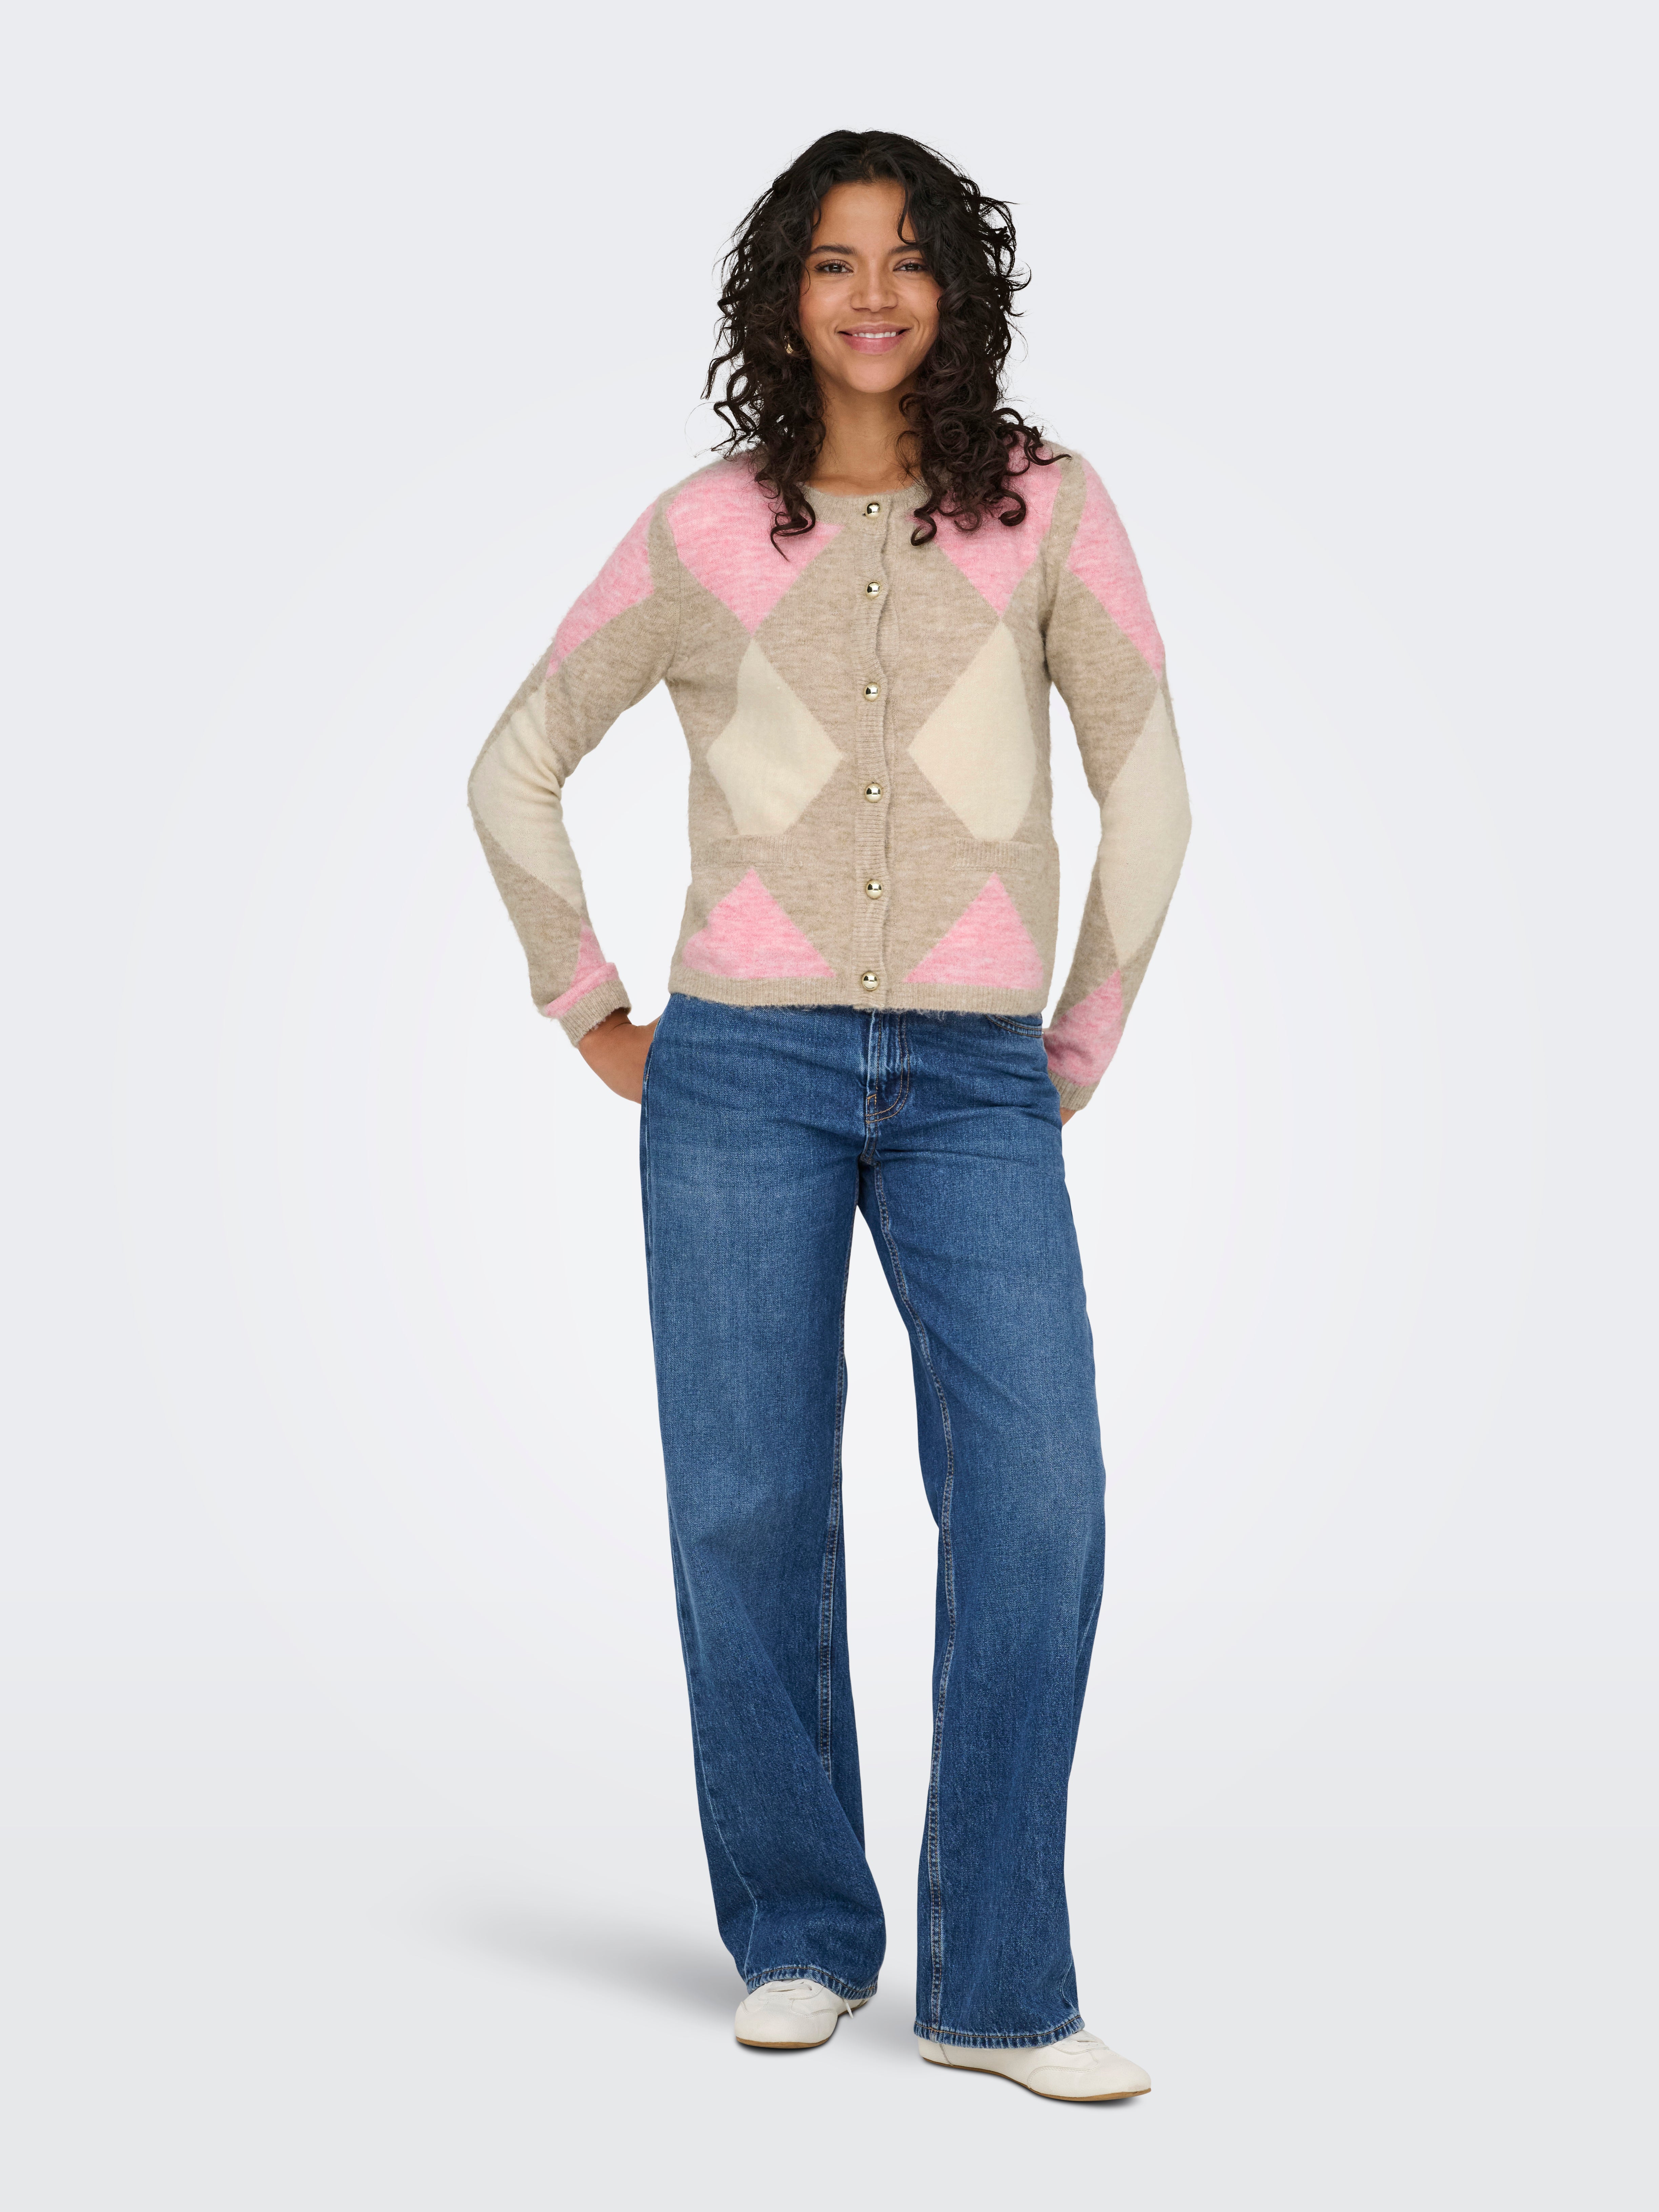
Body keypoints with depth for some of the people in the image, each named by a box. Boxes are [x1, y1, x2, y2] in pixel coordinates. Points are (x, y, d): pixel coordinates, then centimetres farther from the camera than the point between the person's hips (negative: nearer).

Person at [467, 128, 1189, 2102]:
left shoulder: (1046, 507, 5)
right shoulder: (706, 533, 6)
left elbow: (1147, 788, 7)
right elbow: (517, 767, 14)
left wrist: (1078, 1052, 6)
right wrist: (594, 1017, 9)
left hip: (974, 1086, 0)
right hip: (747, 1068, 0)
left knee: (1038, 1507, -11)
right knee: (750, 1513, 1)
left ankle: (996, 1987, -2)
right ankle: (801, 1940, 18)